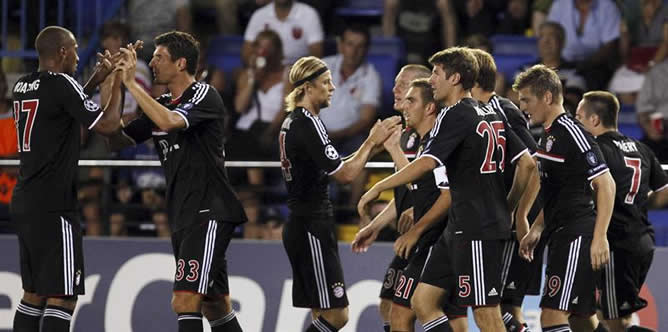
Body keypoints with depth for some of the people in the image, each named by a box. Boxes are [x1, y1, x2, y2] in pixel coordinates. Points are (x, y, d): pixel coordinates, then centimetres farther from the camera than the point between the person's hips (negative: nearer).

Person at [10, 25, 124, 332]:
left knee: (33, 293, 14)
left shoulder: (22, 86, 13)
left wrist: (95, 81, 25)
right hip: (53, 208, -9)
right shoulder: (62, 84, -12)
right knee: (62, 296, -8)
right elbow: (107, 125, -14)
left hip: (24, 203, 9)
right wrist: (116, 84, 0)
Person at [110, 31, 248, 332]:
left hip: (209, 212, -9)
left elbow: (169, 121, -28)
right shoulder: (161, 105, 16)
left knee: (185, 301, -18)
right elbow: (117, 140, 14)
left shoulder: (205, 95, -9)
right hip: (183, 216, 9)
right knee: (214, 305, 13)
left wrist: (132, 83, -20)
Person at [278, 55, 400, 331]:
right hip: (312, 228, -10)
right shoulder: (307, 124, -16)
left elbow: (335, 169, 19)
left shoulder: (292, 122, 15)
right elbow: (345, 174, -17)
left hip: (301, 226, 10)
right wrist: (371, 142, -5)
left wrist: (373, 144, 11)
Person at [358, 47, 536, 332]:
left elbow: (426, 163, -24)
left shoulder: (455, 116, -11)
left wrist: (378, 188, -16)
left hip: (475, 229, -9)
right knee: (423, 301, 9)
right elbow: (526, 162, 16)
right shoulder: (490, 114, 15)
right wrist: (508, 207, 22)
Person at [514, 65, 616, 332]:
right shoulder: (549, 135, 16)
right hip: (561, 236, 10)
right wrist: (536, 229, 23)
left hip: (577, 237, -10)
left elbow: (606, 184, -17)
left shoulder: (572, 133, -14)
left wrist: (599, 237, -21)